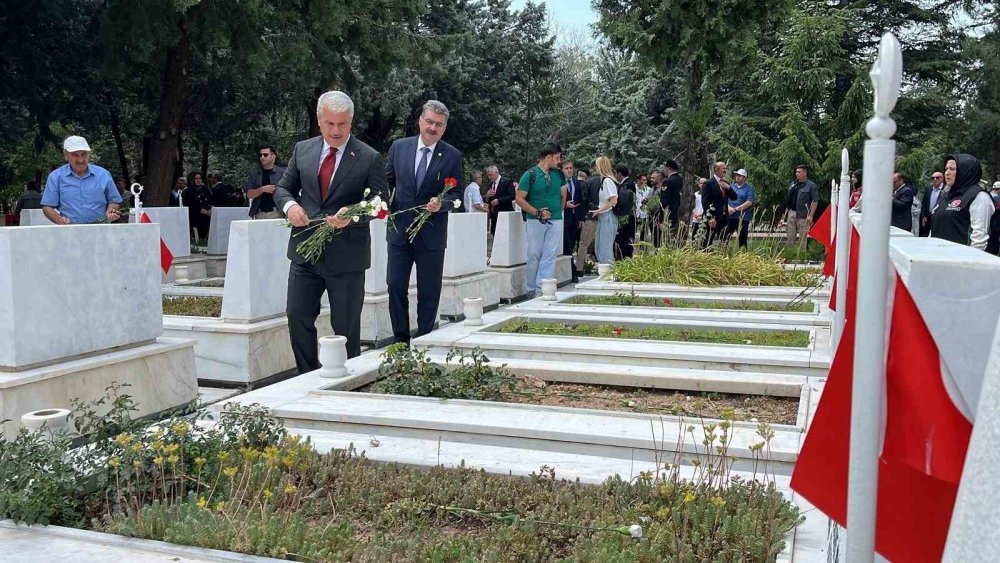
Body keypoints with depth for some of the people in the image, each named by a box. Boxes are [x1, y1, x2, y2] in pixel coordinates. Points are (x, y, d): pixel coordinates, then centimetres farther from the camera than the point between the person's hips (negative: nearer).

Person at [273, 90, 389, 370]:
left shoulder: (370, 158, -5)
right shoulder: (302, 150, 7)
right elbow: (282, 188, 13)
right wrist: (290, 205, -11)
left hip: (347, 257, -4)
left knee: (346, 327, 5)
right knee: (297, 316, 6)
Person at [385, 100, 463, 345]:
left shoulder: (453, 156, -2)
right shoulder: (399, 147, 2)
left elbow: (456, 194, 1)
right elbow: (388, 181, 12)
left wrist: (442, 203, -19)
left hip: (431, 234, -1)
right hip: (399, 230, 2)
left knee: (429, 293, 6)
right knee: (396, 287, 5)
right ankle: (400, 342, 17)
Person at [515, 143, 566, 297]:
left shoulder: (558, 174, 9)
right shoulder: (530, 174, -6)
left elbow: (563, 193, 26)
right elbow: (519, 199, -6)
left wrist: (560, 209, 15)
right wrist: (537, 212, -11)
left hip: (555, 221, 4)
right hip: (535, 221, -4)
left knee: (550, 257, -3)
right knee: (533, 256, 2)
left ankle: (542, 289, -2)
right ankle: (531, 289, 12)